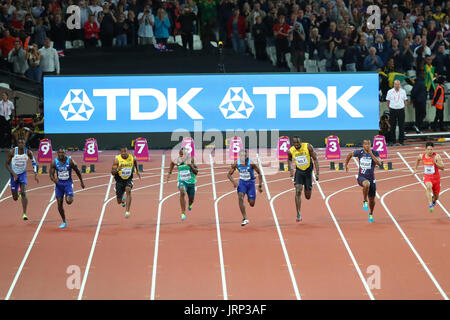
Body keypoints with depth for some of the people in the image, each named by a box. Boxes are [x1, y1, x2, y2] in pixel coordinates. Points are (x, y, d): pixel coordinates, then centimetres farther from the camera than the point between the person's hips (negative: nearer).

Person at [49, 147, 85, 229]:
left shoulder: (70, 161, -11)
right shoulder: (54, 162, -8)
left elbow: (77, 171, 2)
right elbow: (51, 174, -7)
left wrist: (81, 182, 8)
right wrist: (53, 179, -29)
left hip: (68, 183, -2)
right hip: (59, 183, 2)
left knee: (69, 201, -20)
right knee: (59, 203, 1)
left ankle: (71, 197, 20)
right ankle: (64, 222, 15)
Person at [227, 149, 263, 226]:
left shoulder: (251, 163, -21)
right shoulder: (236, 163, -14)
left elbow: (259, 173, -10)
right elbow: (229, 174, -3)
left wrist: (260, 185, -12)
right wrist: (233, 182, -22)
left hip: (250, 183, -1)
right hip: (242, 183, 1)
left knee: (251, 204, 4)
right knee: (240, 198, -24)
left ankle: (249, 199, 45)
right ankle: (245, 219, -20)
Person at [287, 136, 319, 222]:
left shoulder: (308, 147, -17)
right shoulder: (291, 151, -10)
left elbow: (315, 159, -9)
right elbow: (289, 159, 13)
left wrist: (317, 172, -14)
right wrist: (290, 170, -1)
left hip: (308, 171, -1)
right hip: (299, 171, 1)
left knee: (308, 197, 7)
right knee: (298, 192, -18)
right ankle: (298, 215, -15)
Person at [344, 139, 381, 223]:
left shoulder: (375, 153, -7)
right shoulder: (359, 152, -4)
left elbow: (379, 163, -23)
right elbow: (350, 155, 15)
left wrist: (371, 154, -27)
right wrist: (346, 164, 18)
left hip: (371, 178, 1)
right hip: (361, 177, -1)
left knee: (372, 199, 8)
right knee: (366, 184, -39)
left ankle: (371, 214, 36)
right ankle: (365, 201, -19)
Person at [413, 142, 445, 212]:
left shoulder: (437, 156, -17)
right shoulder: (422, 156, -6)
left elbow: (442, 167, -19)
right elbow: (418, 159, 19)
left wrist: (435, 163, -34)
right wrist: (415, 169, 25)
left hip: (436, 178, 0)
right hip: (427, 177, 0)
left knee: (436, 196, 14)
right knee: (429, 187, -35)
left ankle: (433, 200, 53)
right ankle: (430, 206, -41)